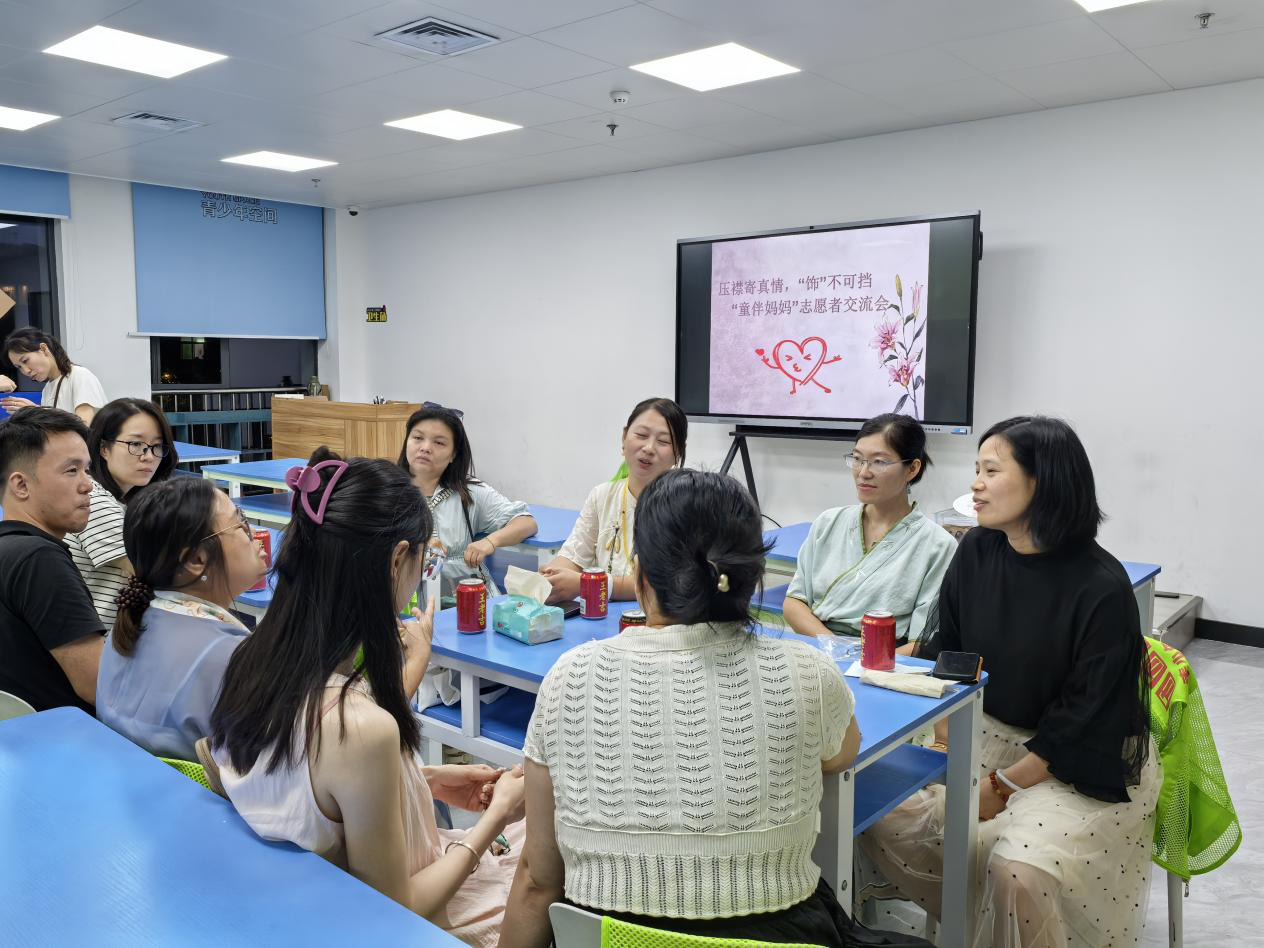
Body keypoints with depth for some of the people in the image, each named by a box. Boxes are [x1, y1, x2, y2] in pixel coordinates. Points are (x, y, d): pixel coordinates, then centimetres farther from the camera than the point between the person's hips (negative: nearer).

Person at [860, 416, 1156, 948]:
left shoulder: (1102, 587, -21)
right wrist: (946, 739, -8)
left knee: (1017, 869, -29)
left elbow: (1089, 715, -18)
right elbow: (947, 648, 5)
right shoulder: (977, 551, -4)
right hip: (987, 733, 6)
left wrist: (1004, 785, -18)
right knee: (882, 810, -10)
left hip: (1083, 763, -5)